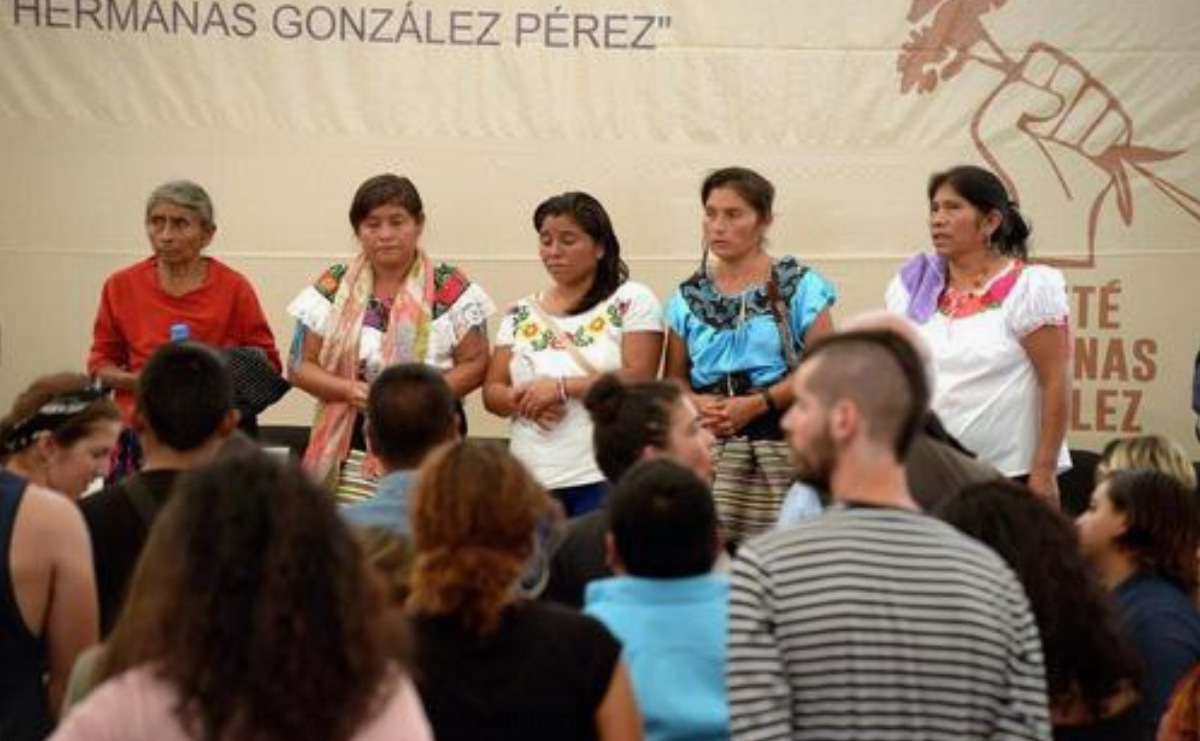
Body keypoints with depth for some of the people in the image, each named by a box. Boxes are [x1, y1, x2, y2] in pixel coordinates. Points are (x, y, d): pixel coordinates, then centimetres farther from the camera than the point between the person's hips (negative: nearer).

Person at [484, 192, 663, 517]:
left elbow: (639, 378, -10)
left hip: (604, 478, -4)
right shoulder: (521, 313, 15)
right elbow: (492, 392, 12)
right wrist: (524, 401, -10)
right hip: (531, 478, 4)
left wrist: (562, 387, -14)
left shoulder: (632, 301, 1)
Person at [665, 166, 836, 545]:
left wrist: (755, 404, -13)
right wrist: (696, 403, -6)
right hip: (707, 444, 3)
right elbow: (673, 377, 17)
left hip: (780, 442, -3)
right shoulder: (689, 296, 14)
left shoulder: (799, 286, 1)